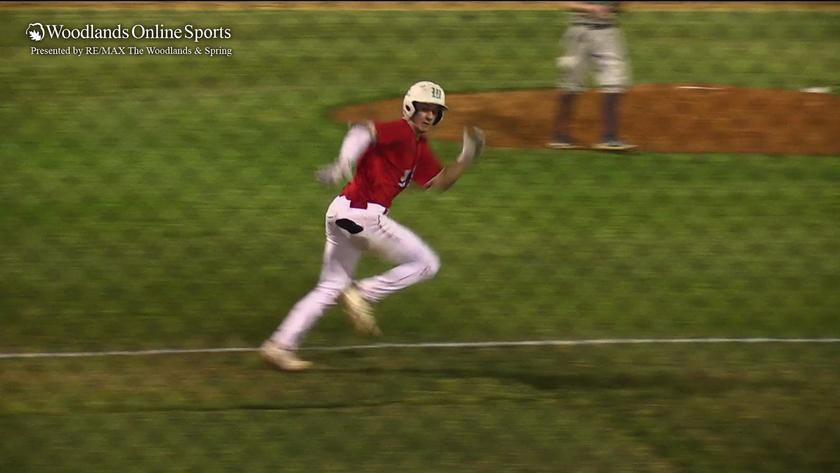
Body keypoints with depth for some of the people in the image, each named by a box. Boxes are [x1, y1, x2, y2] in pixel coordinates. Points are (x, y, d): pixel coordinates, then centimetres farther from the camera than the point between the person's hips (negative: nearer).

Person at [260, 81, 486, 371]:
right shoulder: (401, 132, -9)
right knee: (427, 264, -1)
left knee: (331, 289, 14)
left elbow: (441, 181, 26)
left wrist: (466, 157, 13)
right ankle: (363, 294, -6)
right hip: (363, 214, -10)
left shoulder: (420, 147, 20)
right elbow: (363, 131, -26)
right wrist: (343, 166, -40)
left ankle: (281, 345, 11)